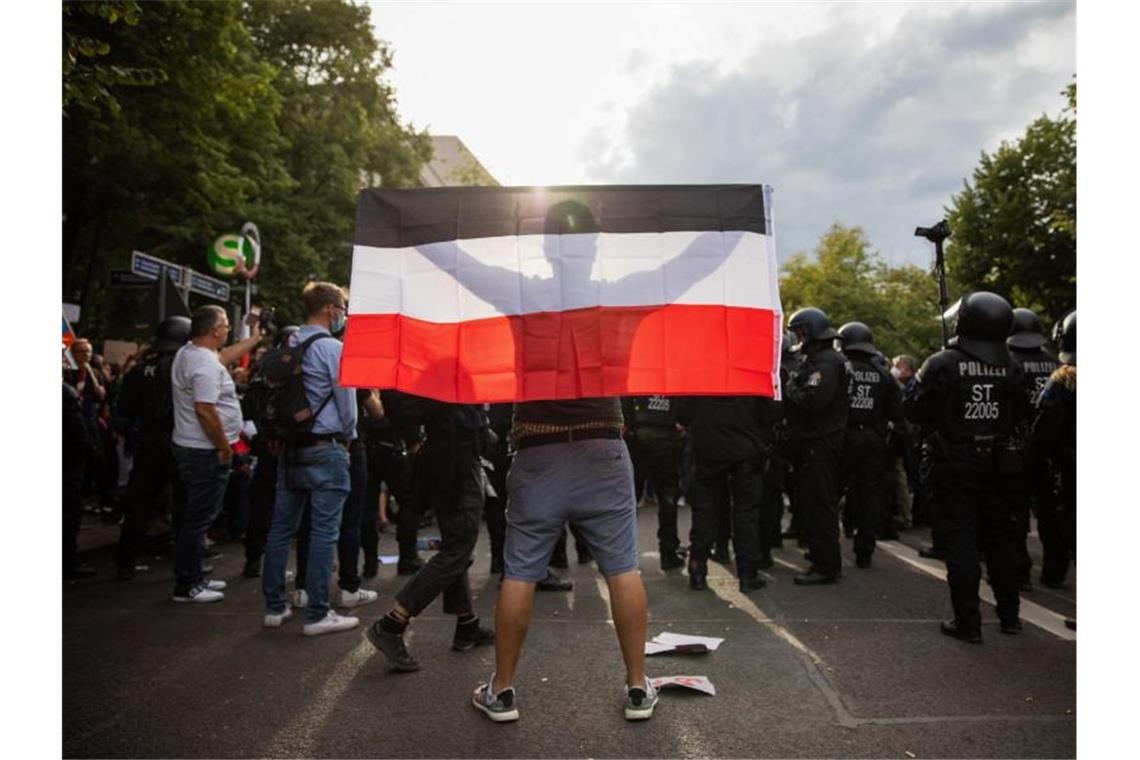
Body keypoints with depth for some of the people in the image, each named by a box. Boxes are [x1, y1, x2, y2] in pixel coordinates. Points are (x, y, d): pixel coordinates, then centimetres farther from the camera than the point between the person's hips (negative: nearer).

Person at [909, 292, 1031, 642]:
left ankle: (968, 622, 5)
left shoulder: (942, 364, -13)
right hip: (999, 467, 4)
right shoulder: (1010, 367, -1)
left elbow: (919, 415, -9)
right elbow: (1022, 417, 7)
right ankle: (1009, 615, 27)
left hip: (956, 466, -4)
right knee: (1001, 539, 16)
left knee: (961, 542, 2)